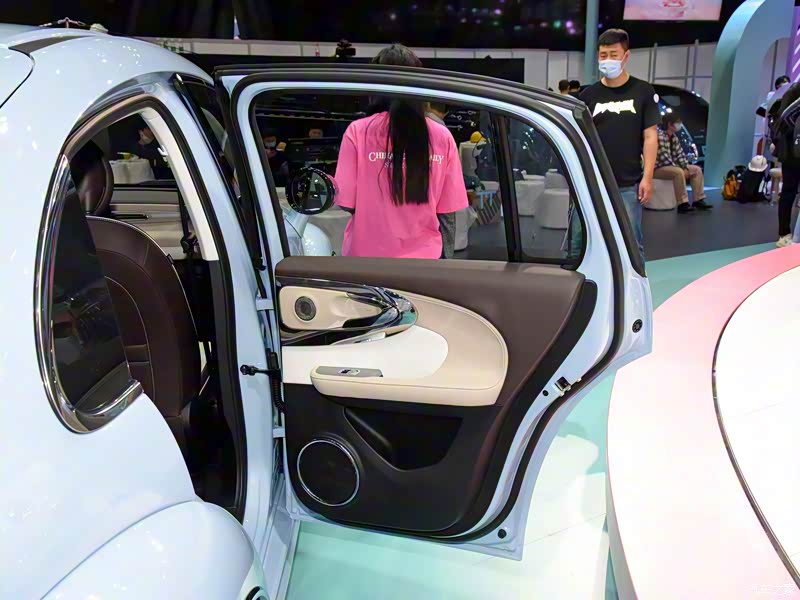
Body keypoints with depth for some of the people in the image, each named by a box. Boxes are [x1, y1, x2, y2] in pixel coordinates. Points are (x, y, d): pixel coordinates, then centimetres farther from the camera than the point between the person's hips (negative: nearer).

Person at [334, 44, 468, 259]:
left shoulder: (359, 132, -11)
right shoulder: (441, 137, -6)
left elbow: (347, 203, -9)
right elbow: (447, 206, -1)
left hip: (367, 254, -1)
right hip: (423, 254, 2)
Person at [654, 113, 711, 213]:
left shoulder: (674, 137, 11)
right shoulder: (660, 136, -19)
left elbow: (680, 154, 12)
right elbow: (664, 158, -25)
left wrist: (686, 168, -6)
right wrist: (682, 170, -23)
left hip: (672, 166, 10)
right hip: (658, 168, -10)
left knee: (697, 169, 6)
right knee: (678, 172, -37)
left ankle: (698, 200, 3)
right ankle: (682, 204, -33)